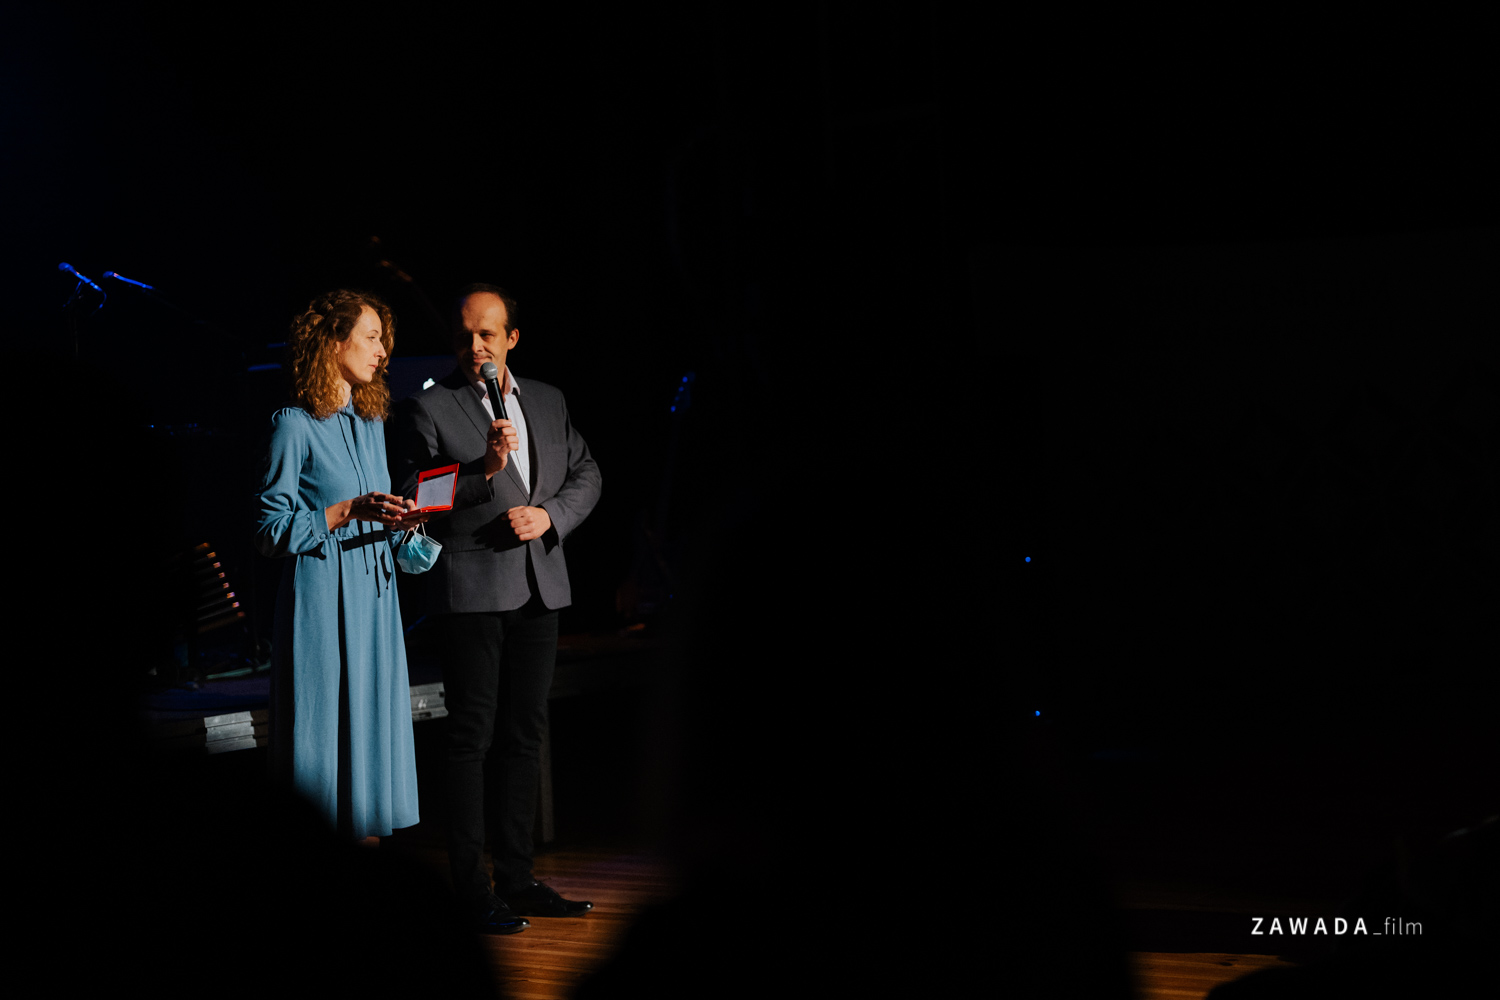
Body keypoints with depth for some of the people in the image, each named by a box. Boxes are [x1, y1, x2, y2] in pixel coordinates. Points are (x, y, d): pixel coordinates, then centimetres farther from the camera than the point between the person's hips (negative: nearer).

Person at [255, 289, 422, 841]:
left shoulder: (371, 421, 15)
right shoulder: (295, 425, -8)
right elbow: (270, 529, -11)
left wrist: (400, 519, 4)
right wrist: (350, 511, -19)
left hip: (374, 596, 7)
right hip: (322, 604, -7)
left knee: (372, 730, 7)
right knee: (322, 736, -5)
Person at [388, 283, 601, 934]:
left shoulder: (547, 403, 13)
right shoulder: (426, 411, -4)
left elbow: (586, 475, 14)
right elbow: (412, 503, -11)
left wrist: (549, 514, -6)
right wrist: (484, 471, -23)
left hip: (539, 592, 6)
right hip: (470, 593, -6)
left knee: (523, 737, 10)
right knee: (471, 739, -5)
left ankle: (515, 878, 18)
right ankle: (471, 889, -2)